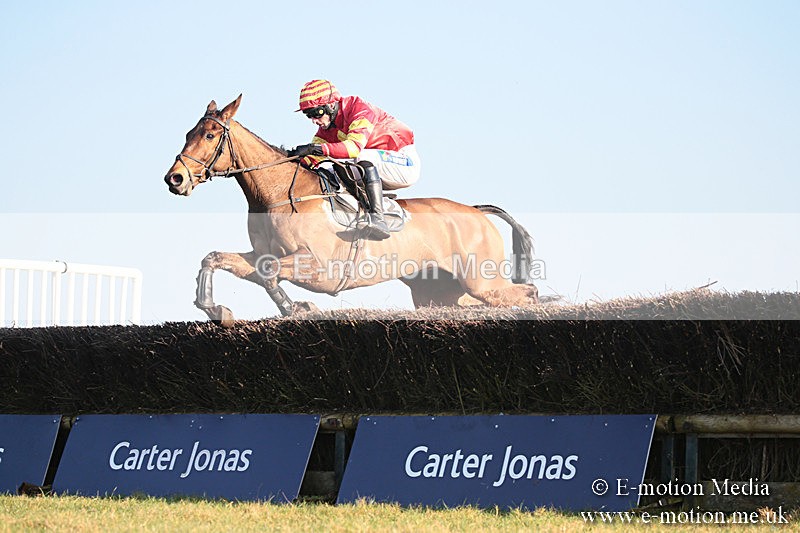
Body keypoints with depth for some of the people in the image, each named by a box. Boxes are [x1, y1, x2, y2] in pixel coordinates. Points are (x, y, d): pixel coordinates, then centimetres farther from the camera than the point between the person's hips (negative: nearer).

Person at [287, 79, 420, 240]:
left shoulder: (359, 109, -21)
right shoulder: (326, 127, 3)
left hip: (406, 163, -8)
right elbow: (314, 159, -6)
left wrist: (317, 148, -44)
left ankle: (378, 218, -44)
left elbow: (355, 146, -37)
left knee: (365, 157, -34)